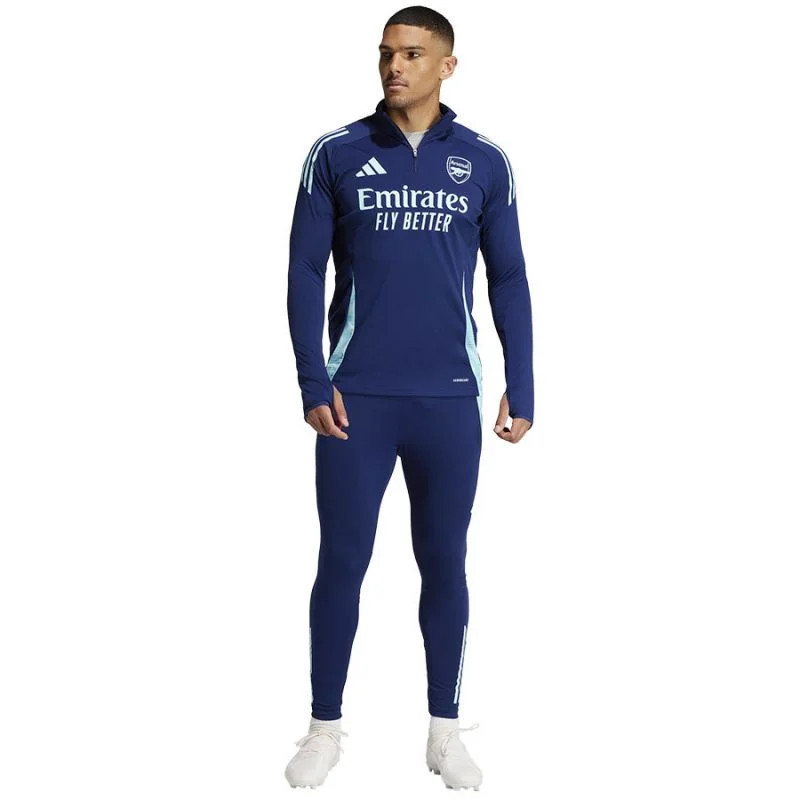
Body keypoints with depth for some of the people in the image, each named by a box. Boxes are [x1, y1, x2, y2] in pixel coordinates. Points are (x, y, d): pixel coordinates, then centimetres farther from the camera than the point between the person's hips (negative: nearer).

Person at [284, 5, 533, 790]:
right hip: (356, 398, 0)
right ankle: (325, 727, 20)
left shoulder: (485, 162, 4)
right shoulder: (336, 153, 1)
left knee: (444, 565, 10)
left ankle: (444, 731, 23)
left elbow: (509, 281, 8)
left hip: (450, 401, 1)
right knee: (341, 563, 5)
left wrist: (521, 387, 3)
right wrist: (312, 382, -6)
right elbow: (305, 272, 1)